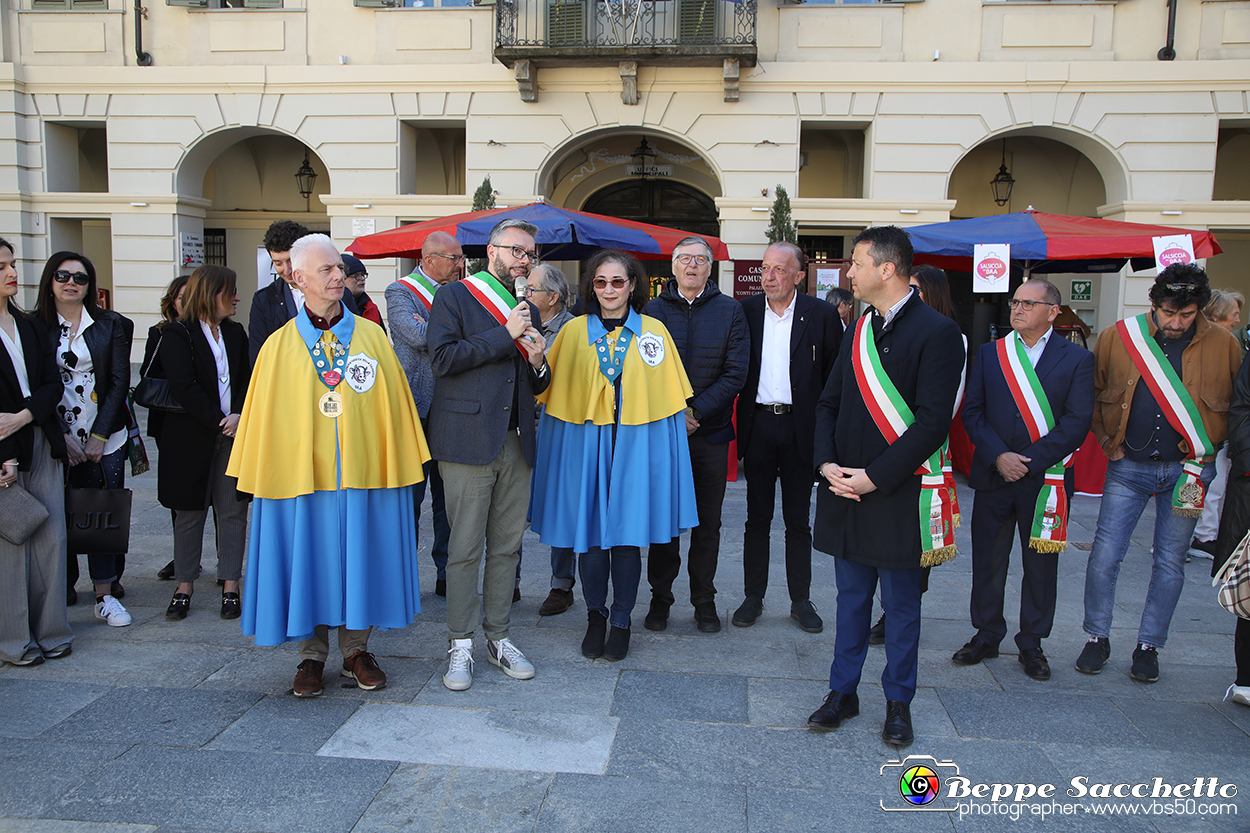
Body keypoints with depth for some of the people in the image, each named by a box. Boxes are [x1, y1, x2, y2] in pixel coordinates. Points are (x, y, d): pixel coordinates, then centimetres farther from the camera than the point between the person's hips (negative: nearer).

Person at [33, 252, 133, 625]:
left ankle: (106, 594, 5)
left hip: (105, 439, 0)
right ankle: (63, 588, 12)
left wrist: (99, 436, -5)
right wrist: (62, 437, -8)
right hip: (59, 438, 0)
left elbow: (119, 381, 2)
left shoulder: (110, 325, 5)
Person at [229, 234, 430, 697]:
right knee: (309, 560, 7)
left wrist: (397, 466, 2)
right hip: (302, 476, 0)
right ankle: (313, 656, 22)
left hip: (363, 473, 1)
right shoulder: (279, 346, 3)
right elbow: (263, 416, 6)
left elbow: (393, 405, 5)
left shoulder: (372, 336, 4)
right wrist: (261, 477, 3)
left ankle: (356, 650, 24)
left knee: (358, 559, 8)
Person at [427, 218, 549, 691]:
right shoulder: (454, 297, 1)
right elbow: (443, 358, -14)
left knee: (507, 547, 9)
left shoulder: (525, 311, 19)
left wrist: (538, 364, -1)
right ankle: (460, 646, 10)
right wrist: (505, 336, -12)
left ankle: (498, 638, 21)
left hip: (516, 443, 6)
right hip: (468, 440, -6)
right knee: (465, 549, -1)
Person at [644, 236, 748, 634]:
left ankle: (704, 600, 20)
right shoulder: (653, 309, 6)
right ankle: (660, 598, 18)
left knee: (707, 524, 7)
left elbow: (736, 372, -2)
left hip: (710, 433, 0)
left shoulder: (729, 311, 5)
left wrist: (695, 412, -11)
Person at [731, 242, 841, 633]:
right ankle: (753, 597, 21)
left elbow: (836, 376, 0)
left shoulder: (821, 314, -1)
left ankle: (801, 601, 21)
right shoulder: (745, 311, 3)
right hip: (758, 427, 1)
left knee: (798, 521, 9)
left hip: (801, 429, -1)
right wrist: (737, 423, -2)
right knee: (757, 519, 9)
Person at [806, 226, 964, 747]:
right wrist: (827, 464, -3)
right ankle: (843, 692, 29)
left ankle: (898, 702, 25)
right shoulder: (858, 331, 10)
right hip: (845, 487, 6)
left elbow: (933, 422, -16)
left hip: (899, 491, -5)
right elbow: (829, 404, 13)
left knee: (901, 603, 9)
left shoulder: (936, 332, -11)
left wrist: (874, 477, -17)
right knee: (851, 597, 16)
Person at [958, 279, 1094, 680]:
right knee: (987, 560, 8)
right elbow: (973, 411, 2)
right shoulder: (990, 353, 7)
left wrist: (1030, 462, -14)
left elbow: (1077, 422, -7)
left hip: (1046, 478, -2)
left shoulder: (1077, 359, 0)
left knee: (1041, 565, 8)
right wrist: (998, 456, -12)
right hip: (994, 476, 2)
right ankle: (986, 635, 24)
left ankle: (1031, 643, 23)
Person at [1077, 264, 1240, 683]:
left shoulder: (1223, 345, -2)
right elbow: (1091, 395, 9)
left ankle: (1148, 646, 21)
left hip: (1187, 469, 0)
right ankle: (1097, 639, 15)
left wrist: (1207, 449, 4)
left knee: (1170, 562, 7)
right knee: (1105, 555, -3)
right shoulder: (1116, 338, -4)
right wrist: (1108, 441, 4)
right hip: (1129, 466, 0)